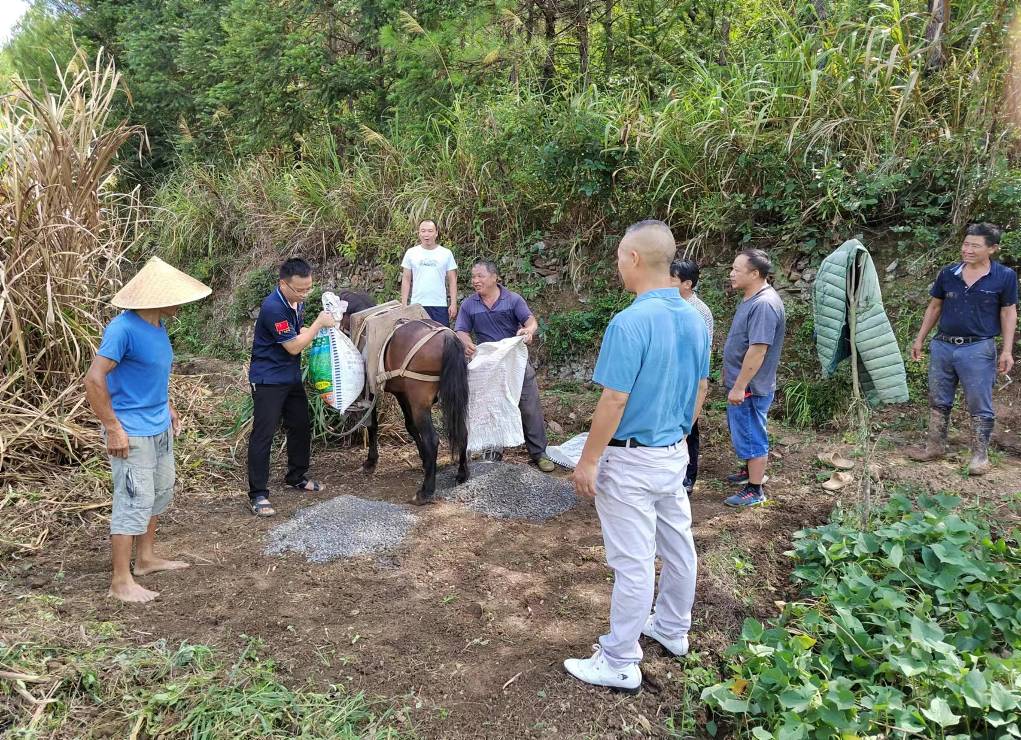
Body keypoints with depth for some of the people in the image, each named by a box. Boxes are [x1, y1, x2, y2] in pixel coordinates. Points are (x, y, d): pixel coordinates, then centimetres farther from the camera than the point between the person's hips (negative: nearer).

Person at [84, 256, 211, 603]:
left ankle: (146, 558, 34)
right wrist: (113, 428, -22)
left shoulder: (158, 326, 5)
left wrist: (167, 407, 16)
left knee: (160, 493, 18)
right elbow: (94, 379, -23)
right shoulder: (123, 328, -21)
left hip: (159, 428, 9)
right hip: (132, 432, -9)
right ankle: (121, 581, 7)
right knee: (135, 501, -3)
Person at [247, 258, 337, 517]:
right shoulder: (273, 308, -25)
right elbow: (294, 346, -21)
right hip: (268, 380, -9)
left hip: (292, 376, 9)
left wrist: (321, 327, -1)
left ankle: (297, 477, 34)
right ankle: (258, 494, 2)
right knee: (263, 435, -5)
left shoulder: (297, 301, 1)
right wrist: (319, 324, -15)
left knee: (301, 427, 17)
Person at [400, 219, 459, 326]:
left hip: (440, 305, 0)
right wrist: (404, 304, 1)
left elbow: (452, 281, 4)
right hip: (417, 305, 1)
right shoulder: (411, 253, 6)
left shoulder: (446, 253, 3)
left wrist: (454, 304, -3)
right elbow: (406, 280, 8)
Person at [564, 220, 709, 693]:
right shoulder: (694, 319, 2)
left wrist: (588, 461, -13)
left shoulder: (629, 323, -23)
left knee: (633, 562, 1)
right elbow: (701, 390, 11)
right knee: (678, 545, 20)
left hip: (631, 461, -8)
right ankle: (672, 630, 40)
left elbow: (614, 401, -23)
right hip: (675, 454, 8)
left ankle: (620, 664, 15)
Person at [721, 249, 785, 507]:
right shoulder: (753, 299, 8)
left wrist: (739, 387, -24)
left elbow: (757, 350, -27)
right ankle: (750, 471, 41)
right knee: (744, 433, 23)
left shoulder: (764, 304, -24)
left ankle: (754, 491, 13)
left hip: (750, 388, -10)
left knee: (752, 437, 1)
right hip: (741, 384, 10)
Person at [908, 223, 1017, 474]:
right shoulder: (948, 274, 2)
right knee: (938, 402, 12)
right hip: (942, 345, 4)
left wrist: (1007, 351, -6)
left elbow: (1008, 313, -1)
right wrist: (919, 339, 10)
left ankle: (980, 455, 15)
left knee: (979, 406, 3)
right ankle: (935, 446, 25)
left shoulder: (1004, 276, -5)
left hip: (978, 349, -4)